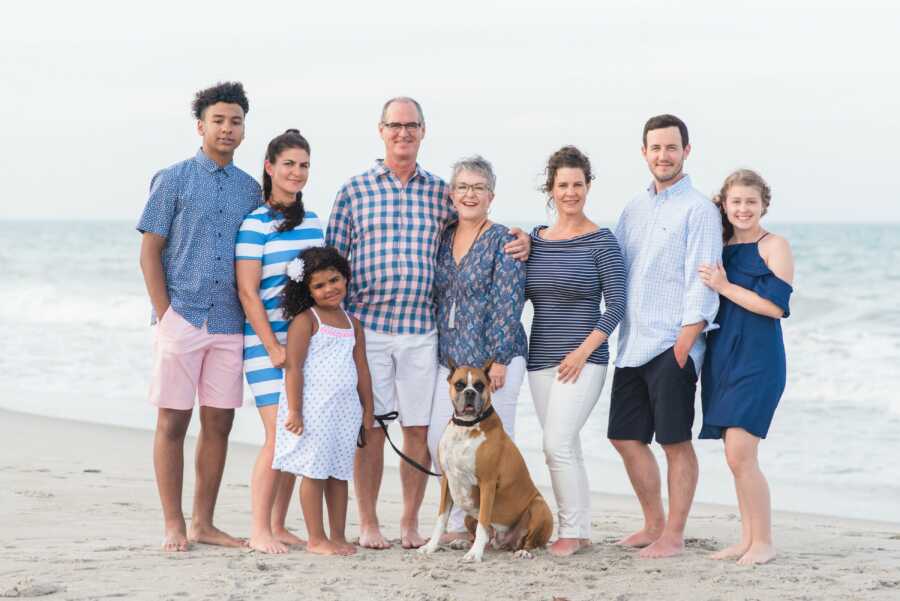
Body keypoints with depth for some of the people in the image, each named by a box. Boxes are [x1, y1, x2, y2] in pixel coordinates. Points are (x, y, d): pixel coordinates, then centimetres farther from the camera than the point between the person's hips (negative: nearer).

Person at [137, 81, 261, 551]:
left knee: (218, 423, 6)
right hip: (182, 316, -4)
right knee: (173, 421, -1)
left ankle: (203, 523, 15)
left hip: (229, 323, 4)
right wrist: (165, 314, -9)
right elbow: (150, 251, -2)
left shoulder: (250, 189, 12)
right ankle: (173, 526, 5)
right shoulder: (173, 180, 0)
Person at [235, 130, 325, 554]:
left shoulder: (314, 223, 13)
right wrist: (274, 347, -14)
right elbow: (248, 292, -10)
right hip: (268, 342, -6)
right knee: (279, 435, -13)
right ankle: (259, 530, -7)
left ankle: (278, 526, 13)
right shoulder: (255, 224, -7)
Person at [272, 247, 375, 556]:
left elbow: (361, 368, 18)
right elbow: (293, 367, -11)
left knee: (340, 473, 9)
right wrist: (294, 410, -17)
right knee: (314, 472, -3)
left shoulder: (352, 324, 14)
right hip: (313, 407, -6)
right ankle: (316, 539, 2)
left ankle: (338, 536, 16)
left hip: (346, 408, 6)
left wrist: (368, 409, 15)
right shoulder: (305, 320, -5)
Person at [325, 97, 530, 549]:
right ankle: (368, 523, 11)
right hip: (366, 325, -2)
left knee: (418, 428, 4)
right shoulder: (355, 191, 5)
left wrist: (519, 241, -1)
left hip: (421, 329, 2)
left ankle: (411, 523, 15)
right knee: (370, 427, 1)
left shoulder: (439, 193, 11)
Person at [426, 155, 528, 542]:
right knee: (439, 442, 3)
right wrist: (434, 350, 15)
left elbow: (508, 303, -11)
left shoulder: (502, 241, -6)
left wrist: (498, 360, -16)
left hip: (492, 360, -6)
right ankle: (459, 523, 16)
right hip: (449, 360, 6)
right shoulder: (443, 239, 13)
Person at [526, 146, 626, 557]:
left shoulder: (600, 241, -6)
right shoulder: (535, 239, 10)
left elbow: (616, 304, -8)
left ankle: (573, 531, -4)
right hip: (541, 359, 6)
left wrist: (583, 351, -14)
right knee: (565, 448, 9)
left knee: (557, 444, -14)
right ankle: (579, 533, 15)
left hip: (582, 359, -6)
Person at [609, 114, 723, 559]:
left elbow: (702, 285, -11)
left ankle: (673, 535, 6)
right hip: (632, 345, 7)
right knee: (626, 437, 10)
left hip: (672, 345, -7)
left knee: (676, 441, -1)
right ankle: (654, 524, 24)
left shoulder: (698, 209, -6)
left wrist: (684, 344, -18)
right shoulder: (635, 209, 16)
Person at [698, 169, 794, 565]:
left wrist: (725, 286, -12)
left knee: (740, 455, -13)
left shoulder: (774, 247, -4)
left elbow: (776, 305, -14)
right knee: (736, 457, 8)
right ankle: (747, 540, 15)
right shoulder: (721, 249, 14)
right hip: (722, 357, 7)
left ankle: (763, 542, -3)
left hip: (757, 360, -7)